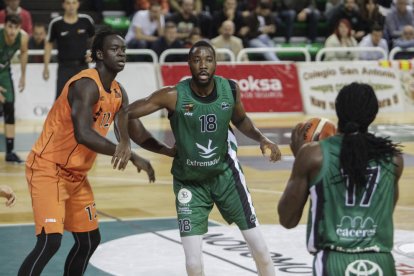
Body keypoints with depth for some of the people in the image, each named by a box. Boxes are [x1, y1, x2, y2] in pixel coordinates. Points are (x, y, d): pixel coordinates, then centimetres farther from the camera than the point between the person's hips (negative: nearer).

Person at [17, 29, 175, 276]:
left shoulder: (118, 92, 7)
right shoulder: (86, 85, -22)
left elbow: (138, 133, 15)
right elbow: (83, 135, -35)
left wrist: (170, 151, -2)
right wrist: (131, 157, -34)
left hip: (77, 174, 10)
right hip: (48, 169, -10)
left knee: (89, 240, 15)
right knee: (50, 239, -21)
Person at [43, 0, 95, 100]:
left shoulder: (86, 20, -1)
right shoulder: (56, 23, -5)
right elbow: (49, 44, 5)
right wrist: (46, 67, 4)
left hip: (82, 66, 2)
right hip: (65, 67, -2)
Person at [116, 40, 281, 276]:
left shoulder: (231, 89, -11)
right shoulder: (174, 96, -21)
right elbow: (126, 112, -16)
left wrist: (262, 138, -6)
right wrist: (125, 142, -35)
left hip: (225, 174, 2)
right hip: (189, 182, -2)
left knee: (260, 249, 4)